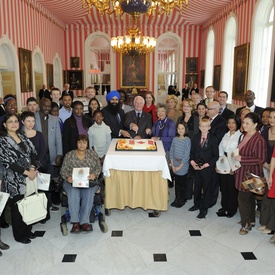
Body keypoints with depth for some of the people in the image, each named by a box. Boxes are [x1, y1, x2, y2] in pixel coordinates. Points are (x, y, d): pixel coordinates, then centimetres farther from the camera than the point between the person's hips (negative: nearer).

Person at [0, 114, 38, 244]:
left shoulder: (23, 137, 8)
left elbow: (33, 153, 5)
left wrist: (33, 168, -12)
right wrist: (26, 172, -18)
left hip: (30, 178, 5)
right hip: (14, 181, -5)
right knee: (17, 207, 7)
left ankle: (27, 230, 32)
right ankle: (19, 235, 25)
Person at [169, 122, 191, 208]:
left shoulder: (187, 140, -14)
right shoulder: (175, 139, 0)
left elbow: (187, 155, -15)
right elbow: (171, 152, 4)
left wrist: (179, 166, -13)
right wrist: (172, 165, -2)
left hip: (183, 165, -4)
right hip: (175, 164, 4)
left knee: (182, 183, 9)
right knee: (176, 182, 15)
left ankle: (182, 200, 26)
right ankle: (176, 199, 31)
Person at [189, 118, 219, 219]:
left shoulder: (213, 139, -8)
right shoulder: (195, 137, 5)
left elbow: (216, 156, -8)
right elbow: (192, 151, 8)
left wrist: (206, 165, -17)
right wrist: (192, 162, -9)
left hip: (208, 168, -4)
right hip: (196, 167, 4)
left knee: (206, 188, 6)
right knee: (197, 186, 16)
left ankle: (204, 209, 18)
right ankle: (197, 204, 36)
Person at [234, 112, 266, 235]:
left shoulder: (259, 140, -21)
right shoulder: (244, 135, 5)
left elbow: (261, 160, -21)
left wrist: (242, 159, -22)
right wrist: (236, 156, 4)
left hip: (251, 174, -8)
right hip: (243, 172, 8)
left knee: (243, 198, -2)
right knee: (249, 198, 20)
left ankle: (246, 224, 16)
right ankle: (251, 220, 35)